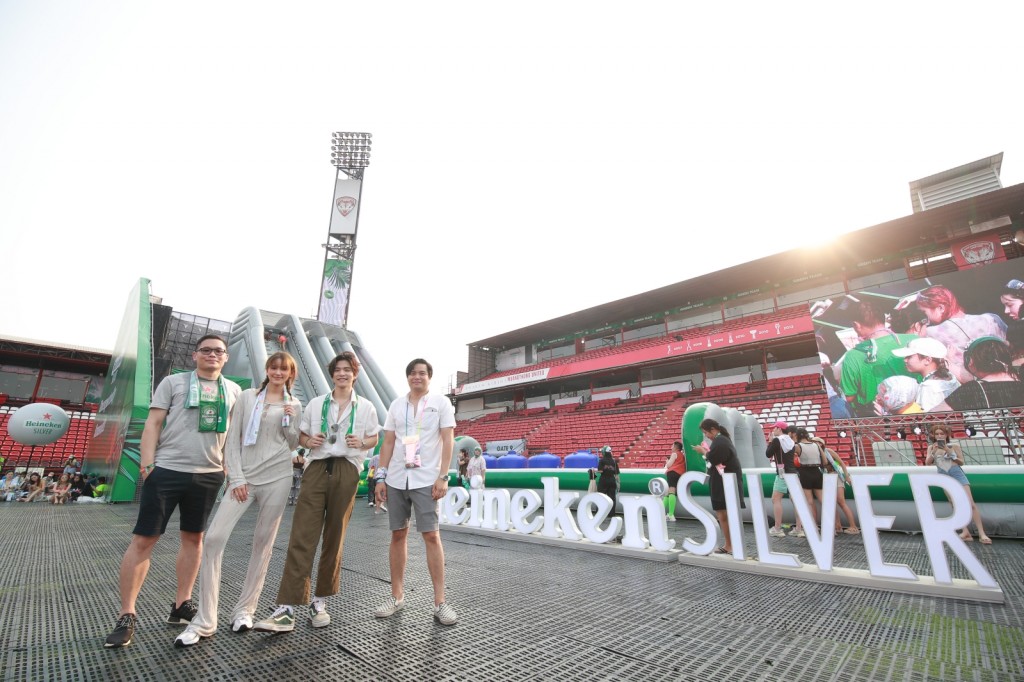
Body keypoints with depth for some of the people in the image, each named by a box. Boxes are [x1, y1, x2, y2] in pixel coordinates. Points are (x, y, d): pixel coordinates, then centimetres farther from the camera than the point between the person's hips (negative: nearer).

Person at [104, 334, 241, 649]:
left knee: (194, 538, 12)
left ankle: (182, 605, 26)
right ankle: (127, 616, 16)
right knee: (143, 540, 1)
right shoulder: (174, 382, 2)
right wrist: (147, 463, -10)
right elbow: (153, 424, -1)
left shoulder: (233, 390, 9)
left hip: (209, 475, 3)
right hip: (167, 470, -3)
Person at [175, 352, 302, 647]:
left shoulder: (295, 405, 7)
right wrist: (236, 477, -4)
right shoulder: (247, 397, 5)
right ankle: (204, 621, 4)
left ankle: (244, 609, 23)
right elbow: (232, 440, 4)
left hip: (277, 477, 0)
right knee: (214, 537, -9)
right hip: (244, 476, 0)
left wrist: (290, 422, -7)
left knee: (263, 543, 7)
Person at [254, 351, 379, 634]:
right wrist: (309, 441, -7)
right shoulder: (315, 404, 11)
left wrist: (360, 443, -9)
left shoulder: (366, 407, 7)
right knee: (302, 538, -6)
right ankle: (286, 609, 0)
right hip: (316, 469, 1)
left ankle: (320, 601, 23)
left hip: (347, 471, 0)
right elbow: (301, 436, 16)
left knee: (334, 539, 7)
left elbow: (374, 440, 12)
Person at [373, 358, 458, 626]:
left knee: (431, 535, -4)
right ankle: (397, 596, 26)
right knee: (398, 534, 11)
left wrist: (443, 477, -12)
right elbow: (388, 443, 12)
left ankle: (440, 602, 6)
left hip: (426, 479, -4)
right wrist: (380, 477, 6)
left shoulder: (441, 402, -1)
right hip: (396, 479, 4)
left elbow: (448, 440, -5)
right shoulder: (396, 405, 10)